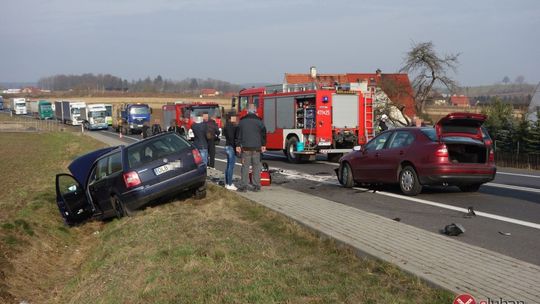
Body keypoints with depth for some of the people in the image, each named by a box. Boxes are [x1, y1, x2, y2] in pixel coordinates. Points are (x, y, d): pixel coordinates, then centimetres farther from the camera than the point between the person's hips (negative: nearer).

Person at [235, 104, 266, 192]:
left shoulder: (242, 121, 3)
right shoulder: (259, 121, 0)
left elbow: (238, 133, 5)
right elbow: (263, 133, 3)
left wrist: (238, 145, 10)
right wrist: (263, 145, 11)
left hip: (245, 147, 0)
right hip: (256, 147, 0)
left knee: (245, 166, 2)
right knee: (256, 166, 5)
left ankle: (244, 186, 1)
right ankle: (256, 185, 6)